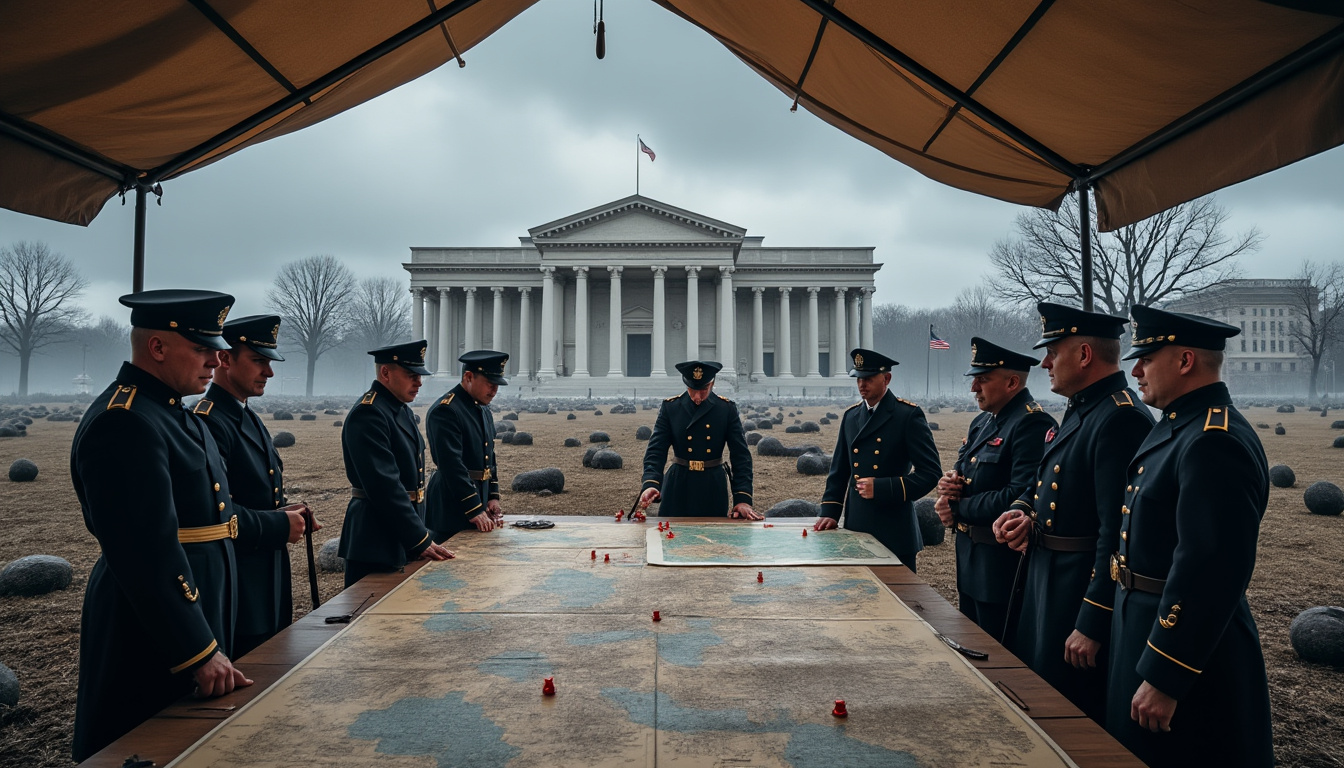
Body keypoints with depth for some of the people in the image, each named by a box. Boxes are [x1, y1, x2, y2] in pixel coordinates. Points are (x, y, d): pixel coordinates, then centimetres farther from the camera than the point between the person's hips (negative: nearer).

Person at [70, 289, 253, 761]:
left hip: (188, 611, 10)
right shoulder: (124, 423, -21)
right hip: (152, 632, -10)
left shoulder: (170, 412, 12)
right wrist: (199, 652, -23)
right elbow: (147, 554, -26)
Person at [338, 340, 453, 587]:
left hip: (404, 537, 9)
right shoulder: (368, 414, -18)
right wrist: (420, 540, -20)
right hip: (376, 543, -9)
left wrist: (420, 534, 12)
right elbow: (385, 486, -23)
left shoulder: (401, 410, 13)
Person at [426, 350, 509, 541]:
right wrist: (474, 510, -22)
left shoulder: (483, 409, 12)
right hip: (452, 510, -9)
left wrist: (493, 496, 8)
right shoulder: (445, 411, -17)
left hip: (480, 499, 9)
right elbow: (452, 465, -23)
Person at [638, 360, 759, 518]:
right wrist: (650, 484, -28)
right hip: (678, 487, 0)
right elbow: (656, 450, -9)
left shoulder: (727, 408, -3)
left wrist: (743, 499, -16)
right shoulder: (669, 407, -3)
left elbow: (741, 455, -5)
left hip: (714, 490, 0)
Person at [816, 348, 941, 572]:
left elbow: (931, 472, -12)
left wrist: (882, 488, -19)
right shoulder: (850, 416, 9)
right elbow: (839, 470, 14)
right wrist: (830, 512, 3)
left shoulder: (909, 415, -8)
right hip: (855, 529, 5)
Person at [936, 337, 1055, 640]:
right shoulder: (983, 422, 12)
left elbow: (1021, 496, -28)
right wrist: (949, 482, -4)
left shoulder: (1032, 423, -19)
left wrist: (957, 509, -18)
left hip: (1004, 565, -9)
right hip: (970, 556, 9)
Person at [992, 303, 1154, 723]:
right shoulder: (1081, 410, 11)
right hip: (1047, 579, 10)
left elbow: (1119, 532, -25)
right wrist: (1025, 511, 1)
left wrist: (1092, 626, -24)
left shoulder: (1120, 420, -22)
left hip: (1084, 591, -10)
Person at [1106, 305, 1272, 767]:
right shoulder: (1178, 426, 9)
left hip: (1188, 648, -9)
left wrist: (1164, 678, -25)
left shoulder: (1215, 443, -24)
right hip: (1147, 624, 10)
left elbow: (1210, 571, -28)